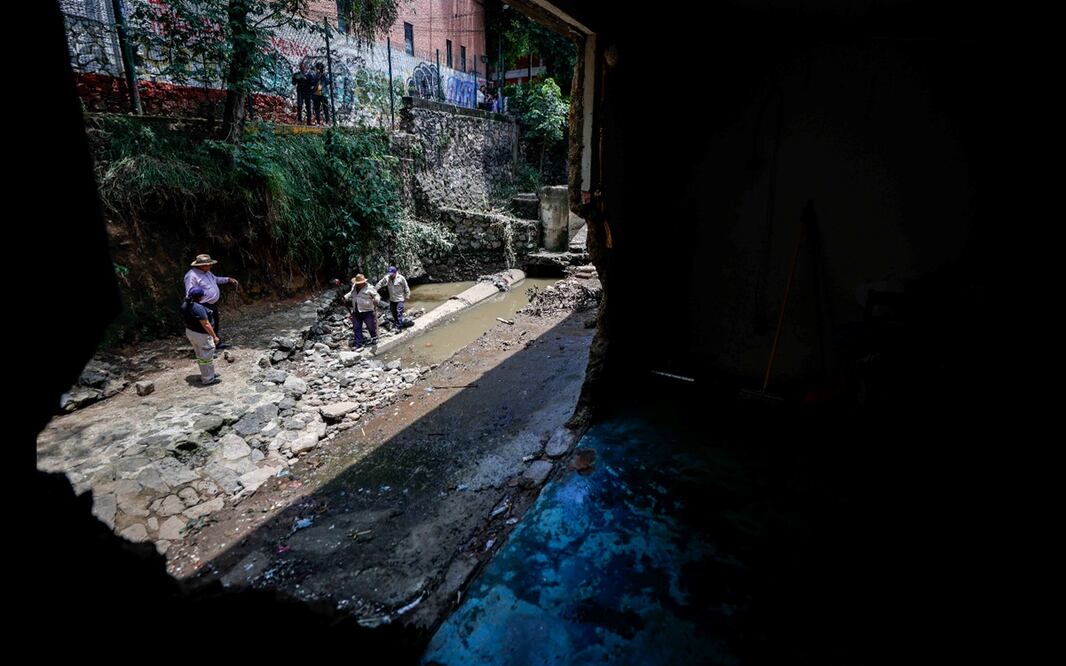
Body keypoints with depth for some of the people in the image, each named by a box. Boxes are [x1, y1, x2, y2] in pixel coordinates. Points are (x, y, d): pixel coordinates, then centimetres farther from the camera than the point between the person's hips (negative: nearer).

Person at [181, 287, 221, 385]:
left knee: (200, 355, 22)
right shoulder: (198, 308, -29)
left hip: (190, 332, 9)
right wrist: (214, 336, -19)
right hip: (201, 334, -9)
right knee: (206, 357, 4)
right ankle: (208, 379, 14)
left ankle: (209, 373, 38)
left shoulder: (184, 305, -1)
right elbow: (206, 324, -27)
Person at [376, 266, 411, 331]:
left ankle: (399, 327, -5)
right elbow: (380, 284, 7)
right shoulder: (386, 278, -3)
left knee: (399, 313, -10)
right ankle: (396, 325, 28)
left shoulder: (401, 278, -13)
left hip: (400, 299, -5)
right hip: (392, 299, 5)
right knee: (394, 313, 13)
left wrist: (407, 296, -1)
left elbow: (406, 287, -4)